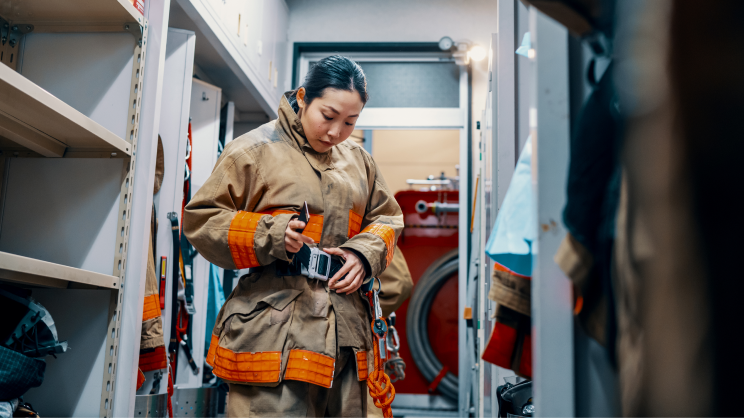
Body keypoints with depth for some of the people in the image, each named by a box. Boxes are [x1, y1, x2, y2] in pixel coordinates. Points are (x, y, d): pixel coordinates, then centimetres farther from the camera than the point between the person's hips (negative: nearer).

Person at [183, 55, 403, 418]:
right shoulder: (253, 150, -2)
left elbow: (386, 218, 23)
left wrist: (364, 253, 1)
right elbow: (200, 219, -2)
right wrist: (270, 237, -16)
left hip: (345, 333, 6)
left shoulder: (358, 160, 15)